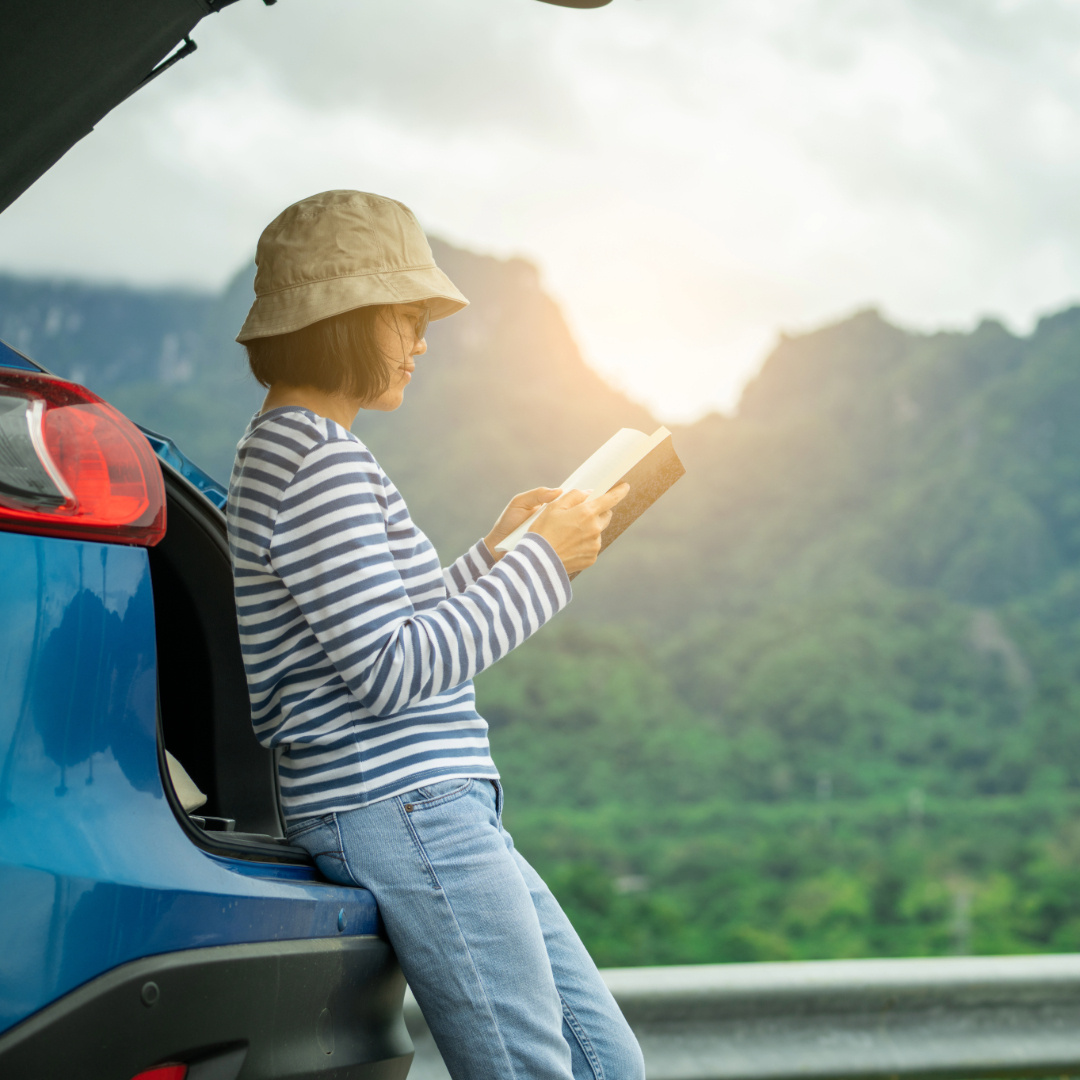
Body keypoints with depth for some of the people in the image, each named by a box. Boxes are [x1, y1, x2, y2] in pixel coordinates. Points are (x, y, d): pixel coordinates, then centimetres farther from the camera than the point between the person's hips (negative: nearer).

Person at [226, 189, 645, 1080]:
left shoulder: (288, 450, 19)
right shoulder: (321, 464, -14)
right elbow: (390, 672, -19)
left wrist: (494, 553, 18)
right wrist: (542, 564, -11)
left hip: (440, 807, 11)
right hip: (403, 813, -11)